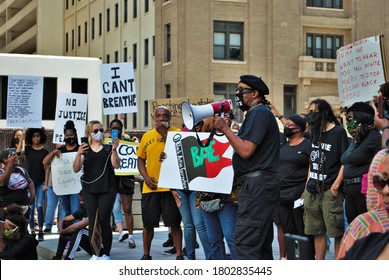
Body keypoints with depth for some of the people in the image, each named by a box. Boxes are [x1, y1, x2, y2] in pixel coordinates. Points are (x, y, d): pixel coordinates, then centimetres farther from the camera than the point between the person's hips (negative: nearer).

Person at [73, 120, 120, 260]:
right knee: (92, 222, -1)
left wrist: (114, 150, -20)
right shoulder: (85, 150, 10)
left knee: (104, 221, -8)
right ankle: (96, 253, 5)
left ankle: (106, 254, -2)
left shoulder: (108, 148, 8)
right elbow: (76, 169, -2)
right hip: (89, 189, 2)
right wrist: (78, 154, -19)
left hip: (107, 189, -2)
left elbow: (116, 165, -6)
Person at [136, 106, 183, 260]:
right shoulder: (147, 136, 10)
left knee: (174, 222, 0)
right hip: (150, 187, 4)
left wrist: (165, 133, -14)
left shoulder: (177, 133, -1)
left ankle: (179, 255, 8)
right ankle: (146, 255, 22)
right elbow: (141, 159, 15)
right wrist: (146, 177, -1)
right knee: (148, 223, 10)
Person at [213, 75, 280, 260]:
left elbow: (246, 150, -19)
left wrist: (225, 128, -12)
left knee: (244, 242, -15)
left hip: (257, 183, -11)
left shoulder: (258, 113, -9)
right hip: (261, 184, 11)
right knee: (261, 242, 12)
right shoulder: (258, 113, 24)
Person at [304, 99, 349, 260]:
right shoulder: (315, 132, 16)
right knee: (317, 232, 10)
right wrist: (308, 183, 14)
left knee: (337, 233, -5)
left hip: (330, 191, -7)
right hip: (312, 190, 7)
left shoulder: (338, 132, -5)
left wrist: (336, 185, -16)